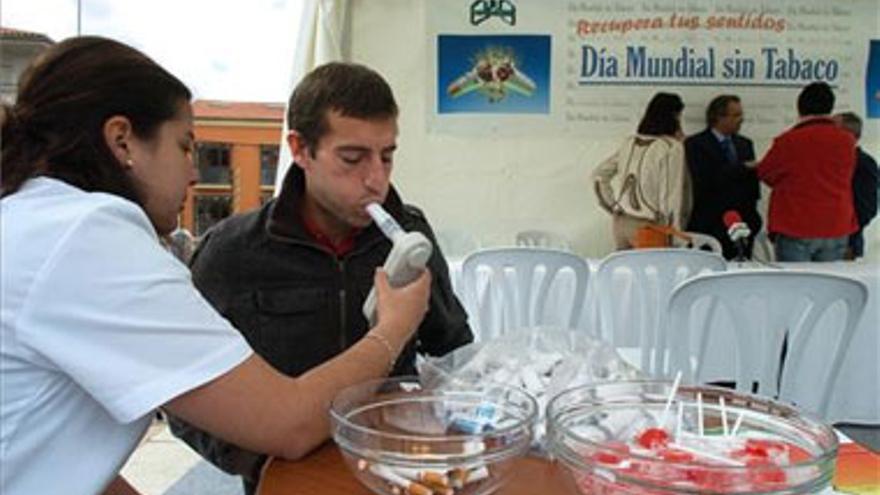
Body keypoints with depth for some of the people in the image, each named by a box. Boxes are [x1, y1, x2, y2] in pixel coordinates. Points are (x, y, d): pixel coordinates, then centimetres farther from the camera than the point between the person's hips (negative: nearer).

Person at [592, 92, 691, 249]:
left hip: (620, 222, 6)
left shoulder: (630, 142, 9)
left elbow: (598, 175, 12)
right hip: (648, 225, -6)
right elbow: (673, 196, -12)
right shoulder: (673, 148, -8)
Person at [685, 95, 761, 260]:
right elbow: (705, 181, -16)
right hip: (710, 226, -5)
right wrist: (743, 168, -14)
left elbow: (752, 184, 17)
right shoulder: (695, 144, -2)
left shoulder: (744, 144, 17)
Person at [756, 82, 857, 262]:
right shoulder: (847, 141, 1)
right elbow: (845, 177, 12)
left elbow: (765, 173, 2)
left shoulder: (789, 141, -11)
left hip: (796, 230, -4)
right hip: (836, 229, 4)